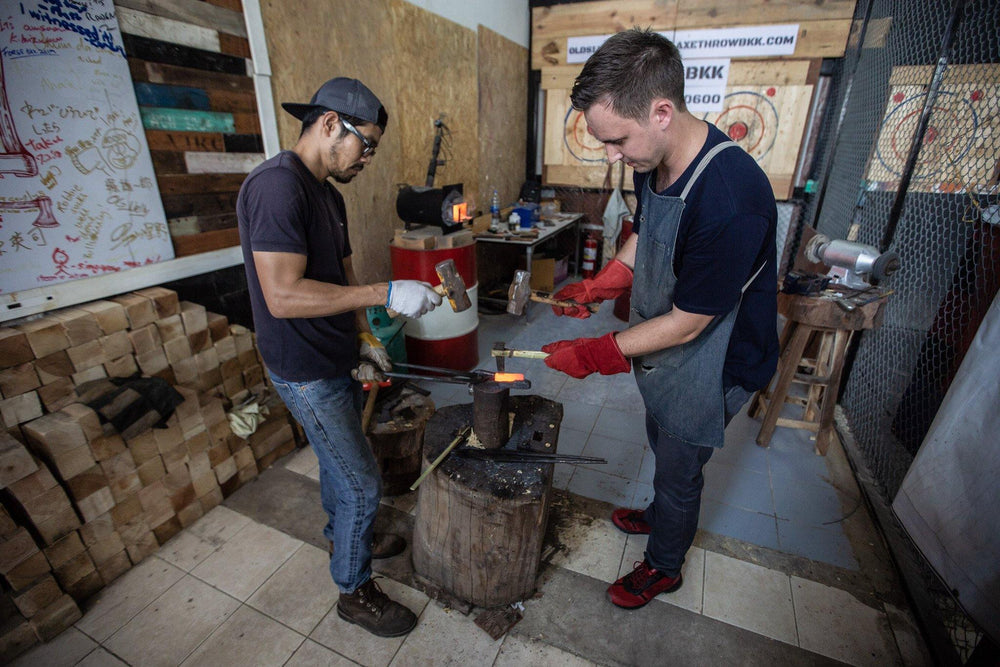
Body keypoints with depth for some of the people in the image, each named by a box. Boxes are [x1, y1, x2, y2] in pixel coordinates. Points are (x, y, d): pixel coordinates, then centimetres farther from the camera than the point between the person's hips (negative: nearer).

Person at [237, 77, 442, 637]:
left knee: (339, 462, 26)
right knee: (362, 484, 3)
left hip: (340, 362, 9)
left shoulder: (328, 194, 9)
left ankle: (346, 538, 51)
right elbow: (283, 296, -30)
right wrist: (386, 294, -29)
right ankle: (355, 592, 27)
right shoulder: (277, 186, -22)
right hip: (307, 374, -9)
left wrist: (364, 340, 3)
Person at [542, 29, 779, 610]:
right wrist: (597, 287, -2)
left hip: (710, 368, -7)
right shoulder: (654, 162, -9)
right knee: (664, 448, 29)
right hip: (662, 351, 8)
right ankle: (660, 515, 59)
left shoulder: (730, 200, -36)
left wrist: (597, 354, -21)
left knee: (679, 473, 15)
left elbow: (687, 323, -28)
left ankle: (664, 567, 44)